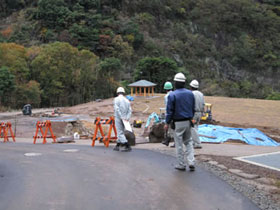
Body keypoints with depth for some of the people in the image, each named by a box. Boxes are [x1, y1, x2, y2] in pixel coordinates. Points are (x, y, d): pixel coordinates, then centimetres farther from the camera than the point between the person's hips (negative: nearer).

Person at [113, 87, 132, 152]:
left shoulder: (116, 99, -7)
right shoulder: (127, 100, 9)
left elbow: (117, 109, -19)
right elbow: (129, 110, -2)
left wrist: (121, 117, -18)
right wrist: (127, 118, -10)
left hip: (118, 118, -6)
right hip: (125, 119, 6)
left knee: (120, 133, -6)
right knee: (121, 132, 16)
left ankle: (128, 146, -15)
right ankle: (117, 146, 25)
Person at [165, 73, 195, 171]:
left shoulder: (172, 95, -12)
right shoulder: (190, 93, 4)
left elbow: (170, 110, -10)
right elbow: (193, 108, 12)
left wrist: (167, 123, -2)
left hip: (178, 123, -5)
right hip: (188, 121, 5)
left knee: (179, 144, 5)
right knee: (188, 142, 16)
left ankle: (181, 164, 12)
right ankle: (191, 162, 7)